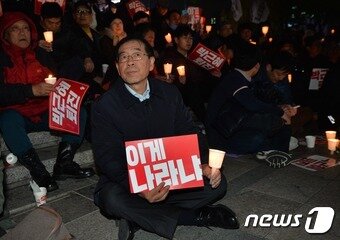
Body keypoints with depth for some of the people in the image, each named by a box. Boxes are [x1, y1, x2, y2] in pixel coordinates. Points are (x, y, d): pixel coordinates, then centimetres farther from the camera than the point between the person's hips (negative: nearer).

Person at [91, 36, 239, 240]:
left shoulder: (170, 93, 1)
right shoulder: (105, 106, -12)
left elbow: (189, 134, 3)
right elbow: (107, 159, -17)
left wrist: (204, 164, -17)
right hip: (126, 180, -3)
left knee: (217, 182, -13)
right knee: (112, 198, -35)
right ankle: (195, 216, -17)